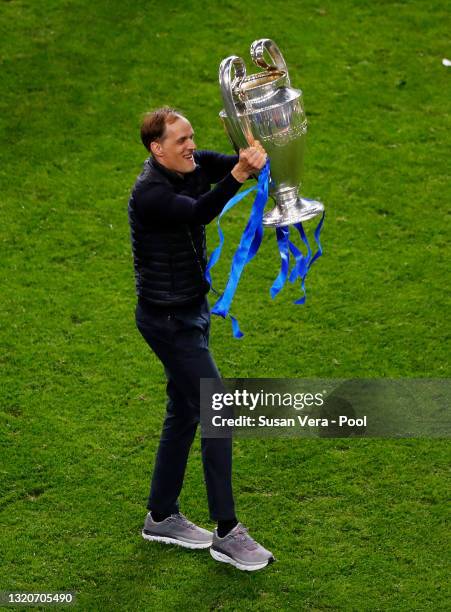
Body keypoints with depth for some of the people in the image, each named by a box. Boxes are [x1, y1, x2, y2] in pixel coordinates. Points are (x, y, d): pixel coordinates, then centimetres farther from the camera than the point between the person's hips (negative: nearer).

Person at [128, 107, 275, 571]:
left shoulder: (191, 167, 1)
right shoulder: (149, 193, -23)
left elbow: (231, 163, -9)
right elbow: (199, 213, -40)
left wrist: (254, 157, -32)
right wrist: (237, 175, -55)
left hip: (190, 311, 9)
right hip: (168, 319, -9)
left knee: (185, 412, 16)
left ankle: (161, 517, 29)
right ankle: (226, 533, -1)